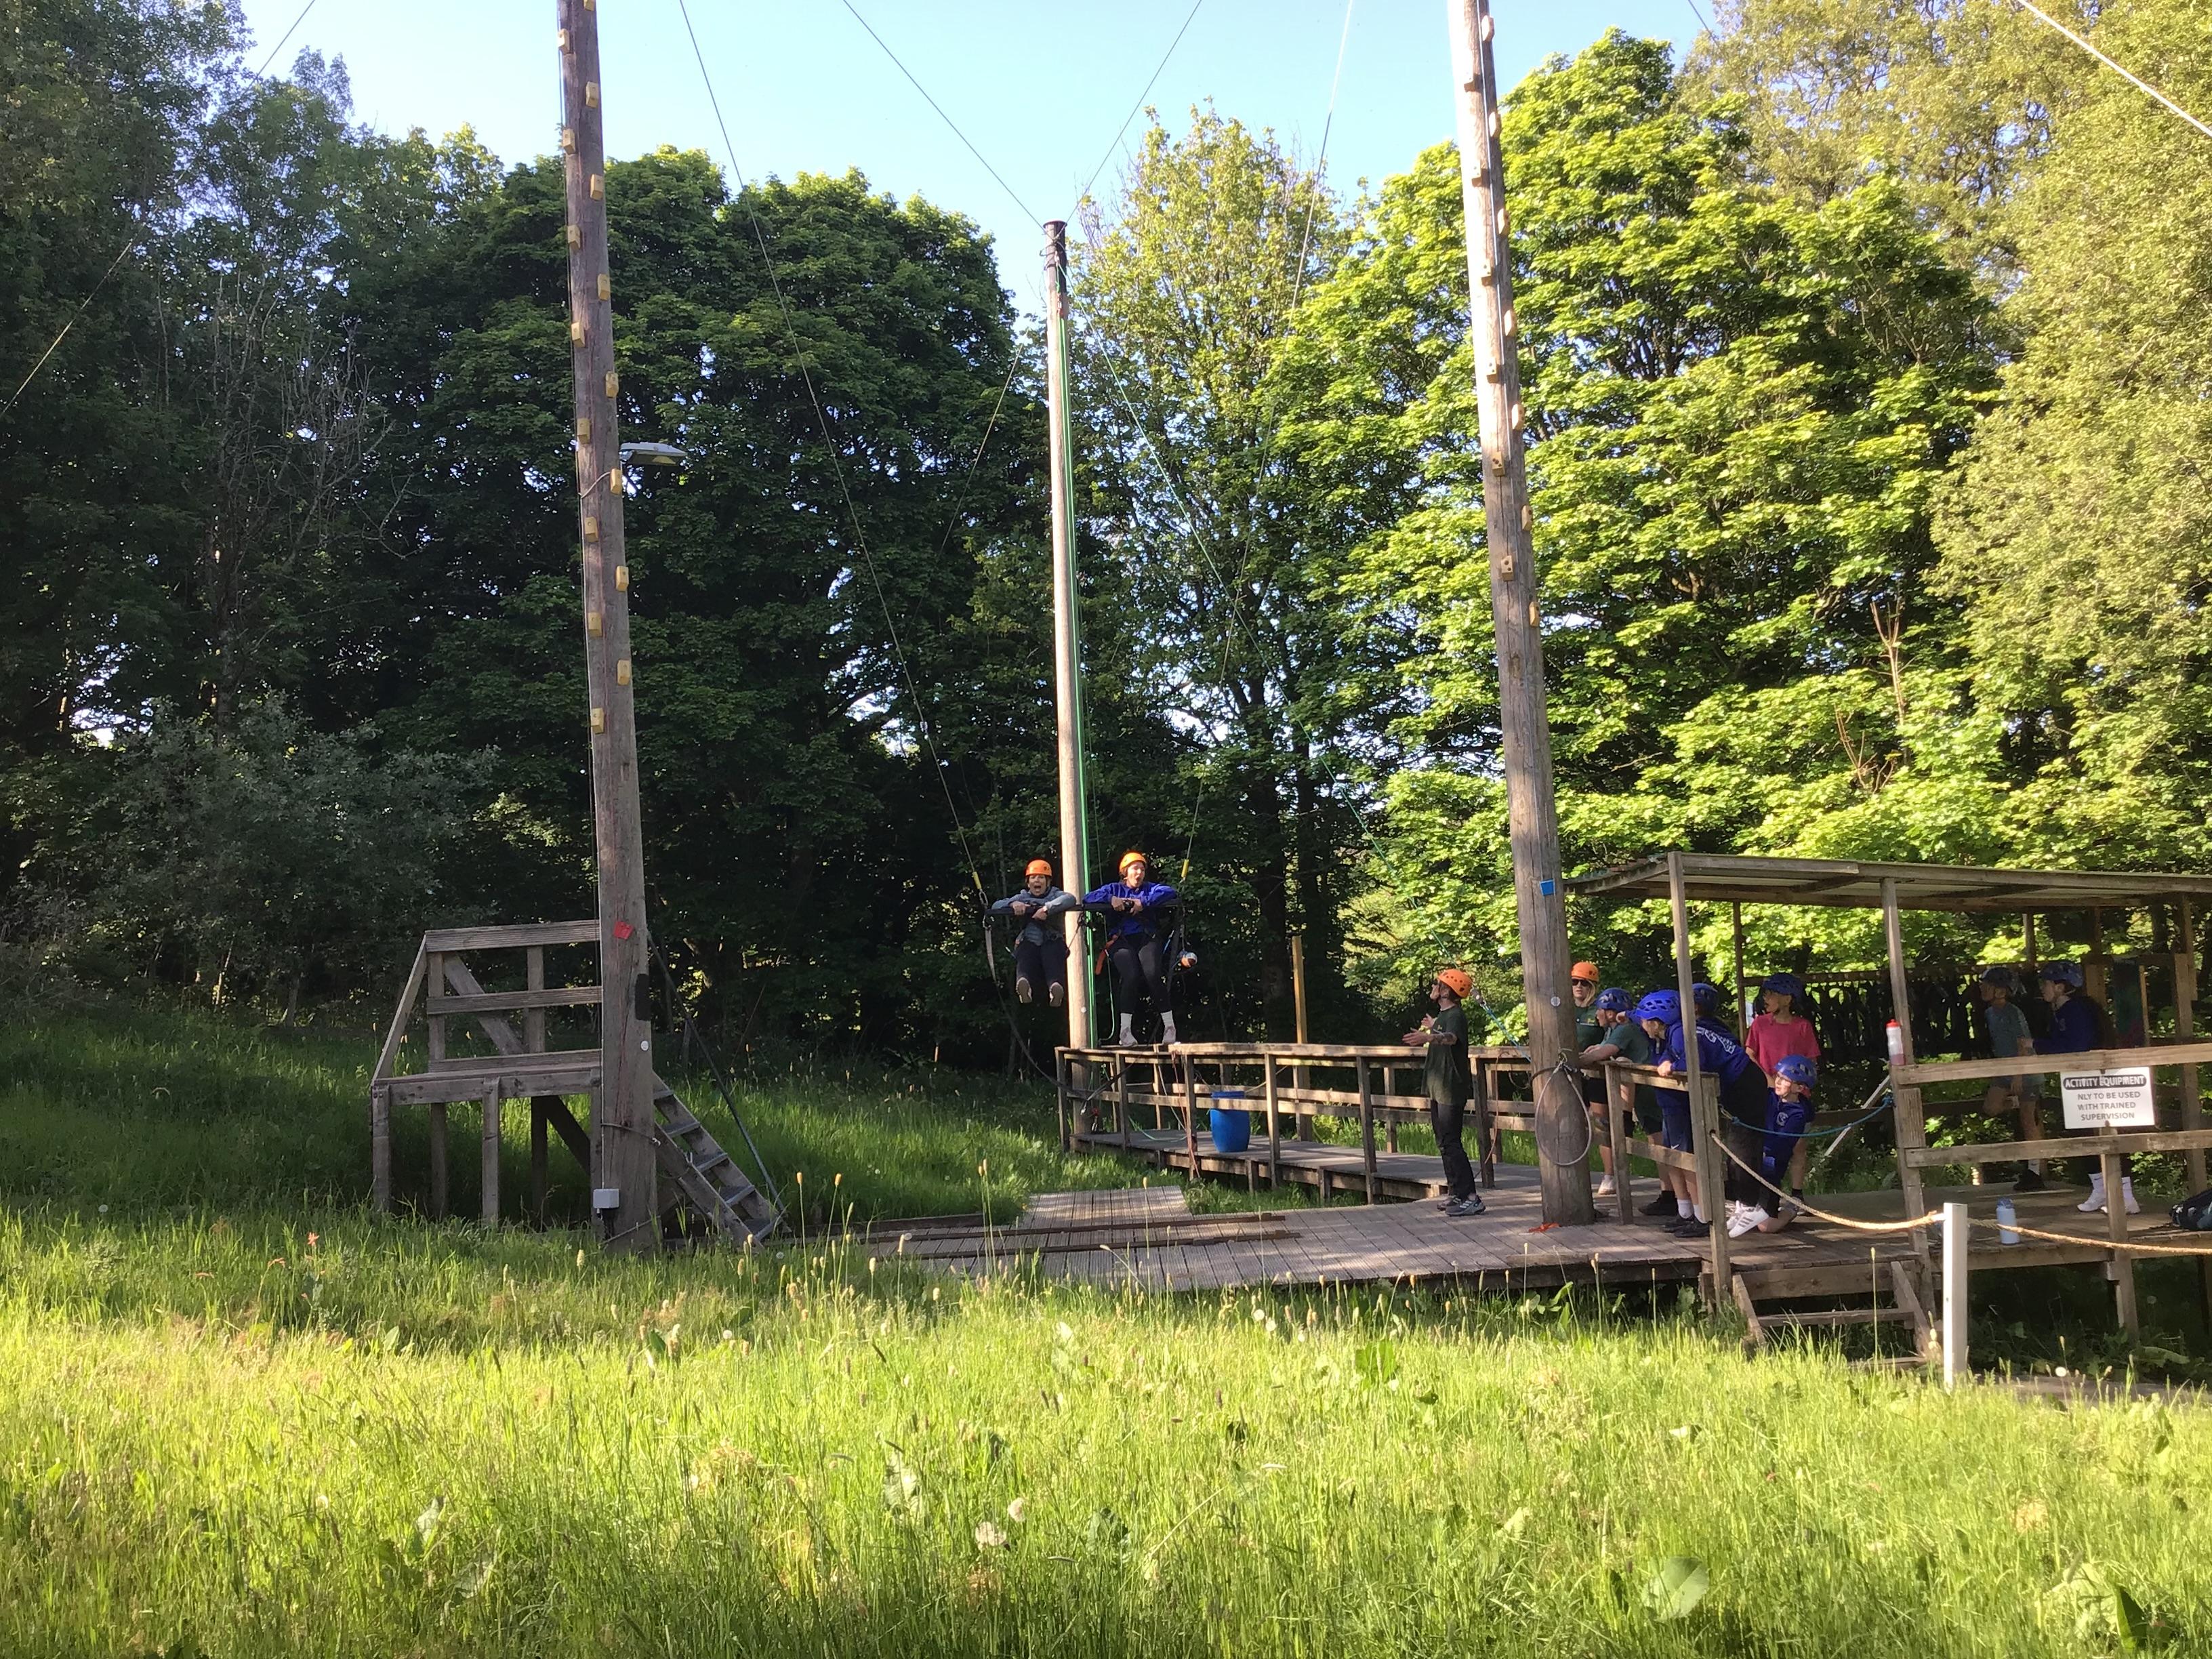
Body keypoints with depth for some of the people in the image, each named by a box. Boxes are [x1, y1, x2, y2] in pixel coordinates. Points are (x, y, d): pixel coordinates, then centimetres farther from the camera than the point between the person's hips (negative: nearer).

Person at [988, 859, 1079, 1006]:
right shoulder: (1022, 897, 27)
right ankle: (1023, 982, -67)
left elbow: (1070, 899, -7)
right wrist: (1013, 904, -8)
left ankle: (1056, 985, -66)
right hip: (1028, 941, 1)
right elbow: (996, 906, 14)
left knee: (1052, 955, -36)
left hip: (1052, 941, -1)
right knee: (1025, 956, -35)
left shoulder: (1055, 895, 18)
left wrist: (1047, 908, -22)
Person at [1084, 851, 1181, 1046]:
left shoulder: (1151, 889, 23)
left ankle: (1169, 1027, -23)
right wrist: (1112, 900, -9)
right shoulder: (1115, 889, 23)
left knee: (1152, 974, -28)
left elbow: (1170, 893, 1)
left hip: (1147, 939, 0)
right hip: (1121, 940, 0)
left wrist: (1143, 902, -11)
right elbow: (1088, 899, 9)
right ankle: (1125, 1030, -27)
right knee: (1130, 975, -29)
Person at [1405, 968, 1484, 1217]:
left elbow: (1451, 1037, -39)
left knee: (1451, 1143, -12)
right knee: (1445, 1142, 14)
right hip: (1439, 1089, 10)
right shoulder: (1444, 1015, 14)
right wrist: (1433, 1027, 58)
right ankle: (1455, 1193, 22)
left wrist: (1429, 1037, -59)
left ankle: (1470, 1198, -13)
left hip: (1452, 1090, -10)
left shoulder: (1455, 1015, -16)